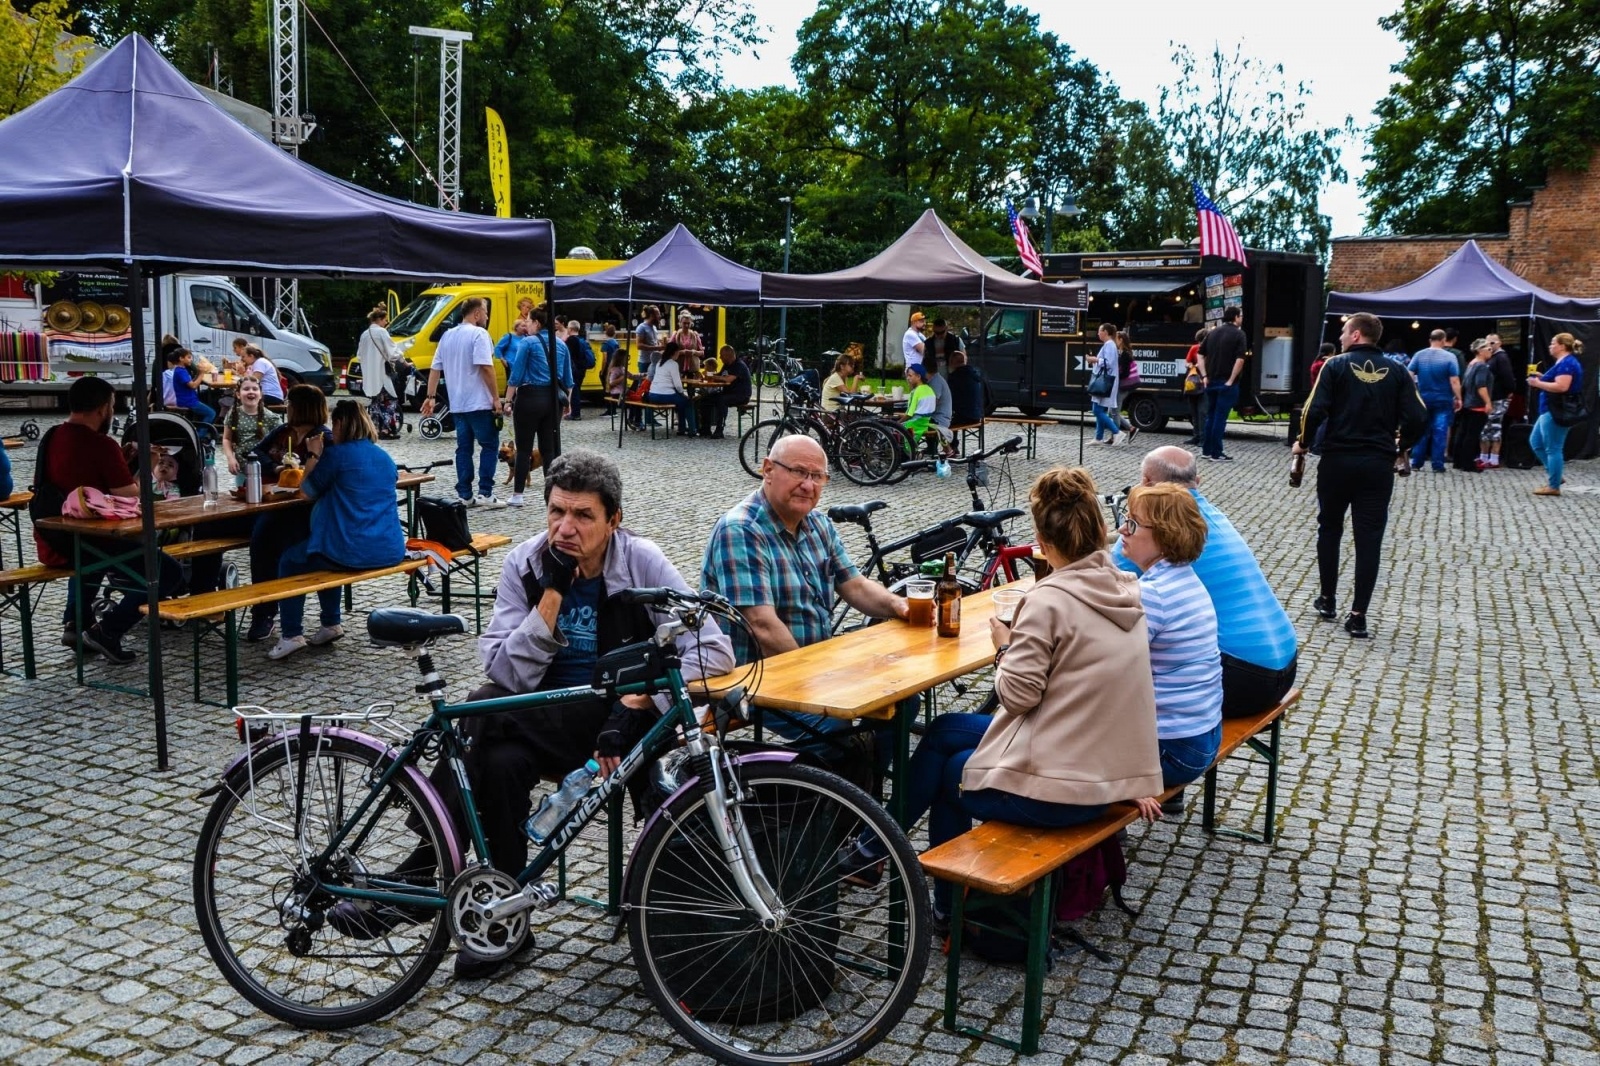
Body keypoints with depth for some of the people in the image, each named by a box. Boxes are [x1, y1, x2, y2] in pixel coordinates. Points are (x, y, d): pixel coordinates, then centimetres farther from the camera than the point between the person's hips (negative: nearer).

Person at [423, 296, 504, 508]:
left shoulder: (447, 335, 13)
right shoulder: (478, 334, -10)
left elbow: (435, 368, 14)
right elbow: (486, 367, -20)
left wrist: (430, 397, 18)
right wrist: (495, 398, -15)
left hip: (457, 404, 7)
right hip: (479, 403, -7)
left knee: (464, 448, 10)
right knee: (489, 445, 1)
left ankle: (465, 495, 9)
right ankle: (485, 493, -4)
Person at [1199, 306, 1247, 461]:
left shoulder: (1212, 333, 11)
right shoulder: (1238, 334, -8)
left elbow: (1201, 354, 10)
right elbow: (1240, 359, -18)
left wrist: (1204, 375, 7)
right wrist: (1231, 380, -15)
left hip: (1211, 381, 6)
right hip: (1226, 382, -6)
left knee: (1210, 415, 15)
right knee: (1220, 417, -3)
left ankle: (1206, 449, 19)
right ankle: (1216, 453, -1)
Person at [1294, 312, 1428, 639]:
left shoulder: (1336, 366, -5)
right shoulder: (1396, 371, 3)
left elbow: (1316, 410, -14)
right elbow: (1418, 418, -4)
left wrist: (1303, 442, 2)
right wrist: (1400, 447, 13)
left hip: (1337, 460, -1)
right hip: (1378, 464, 1)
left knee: (1330, 528, 17)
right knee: (1369, 539, 3)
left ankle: (1328, 600, 24)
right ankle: (1358, 616, 1)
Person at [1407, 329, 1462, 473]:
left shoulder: (1418, 355, 0)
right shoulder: (1449, 357, -8)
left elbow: (1409, 376, -2)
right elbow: (1454, 381, -12)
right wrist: (1458, 398, -3)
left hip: (1423, 399, 3)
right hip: (1443, 400, -3)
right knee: (1440, 433, 1)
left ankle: (1416, 463, 10)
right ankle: (1438, 465, 1)